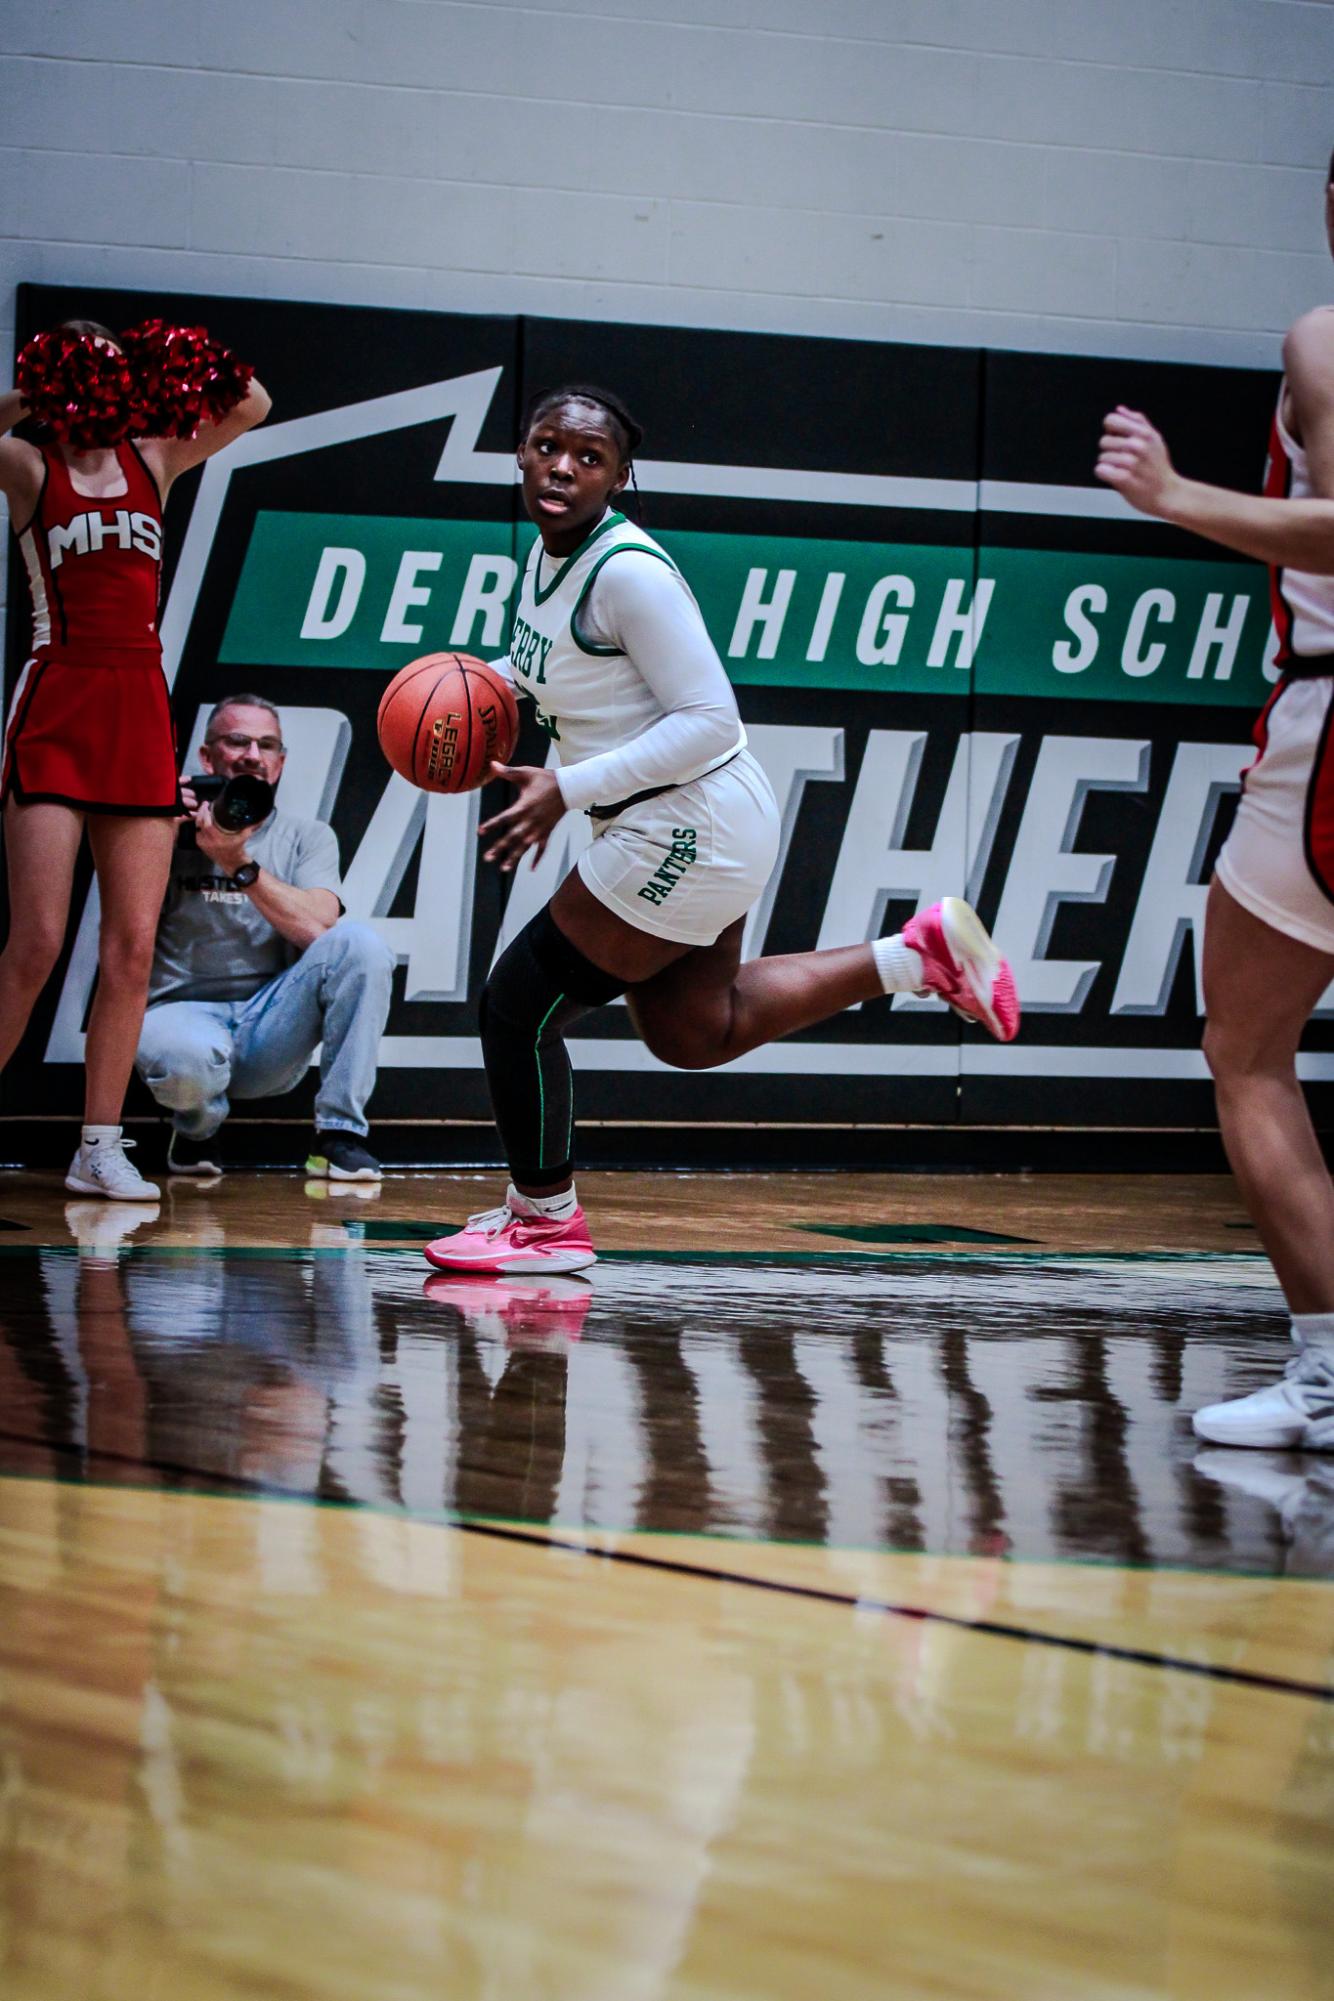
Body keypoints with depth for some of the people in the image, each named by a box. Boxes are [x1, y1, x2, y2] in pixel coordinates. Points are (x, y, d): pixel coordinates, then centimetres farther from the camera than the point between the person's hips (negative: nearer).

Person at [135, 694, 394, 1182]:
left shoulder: (307, 838, 10)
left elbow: (319, 929, -10)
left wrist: (240, 863, -19)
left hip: (269, 1025, 2)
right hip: (183, 1010, -2)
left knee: (359, 942, -22)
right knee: (192, 1059, -40)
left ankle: (339, 1133, -16)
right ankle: (198, 1127, 1)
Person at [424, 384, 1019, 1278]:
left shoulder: (627, 570, -23)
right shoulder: (549, 555, 5)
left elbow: (709, 721, -25)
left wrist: (567, 791, -26)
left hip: (689, 827, -10)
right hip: (684, 832, 10)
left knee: (518, 1005, -3)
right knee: (695, 1034, 22)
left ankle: (545, 1218, 15)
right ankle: (919, 954, 23)